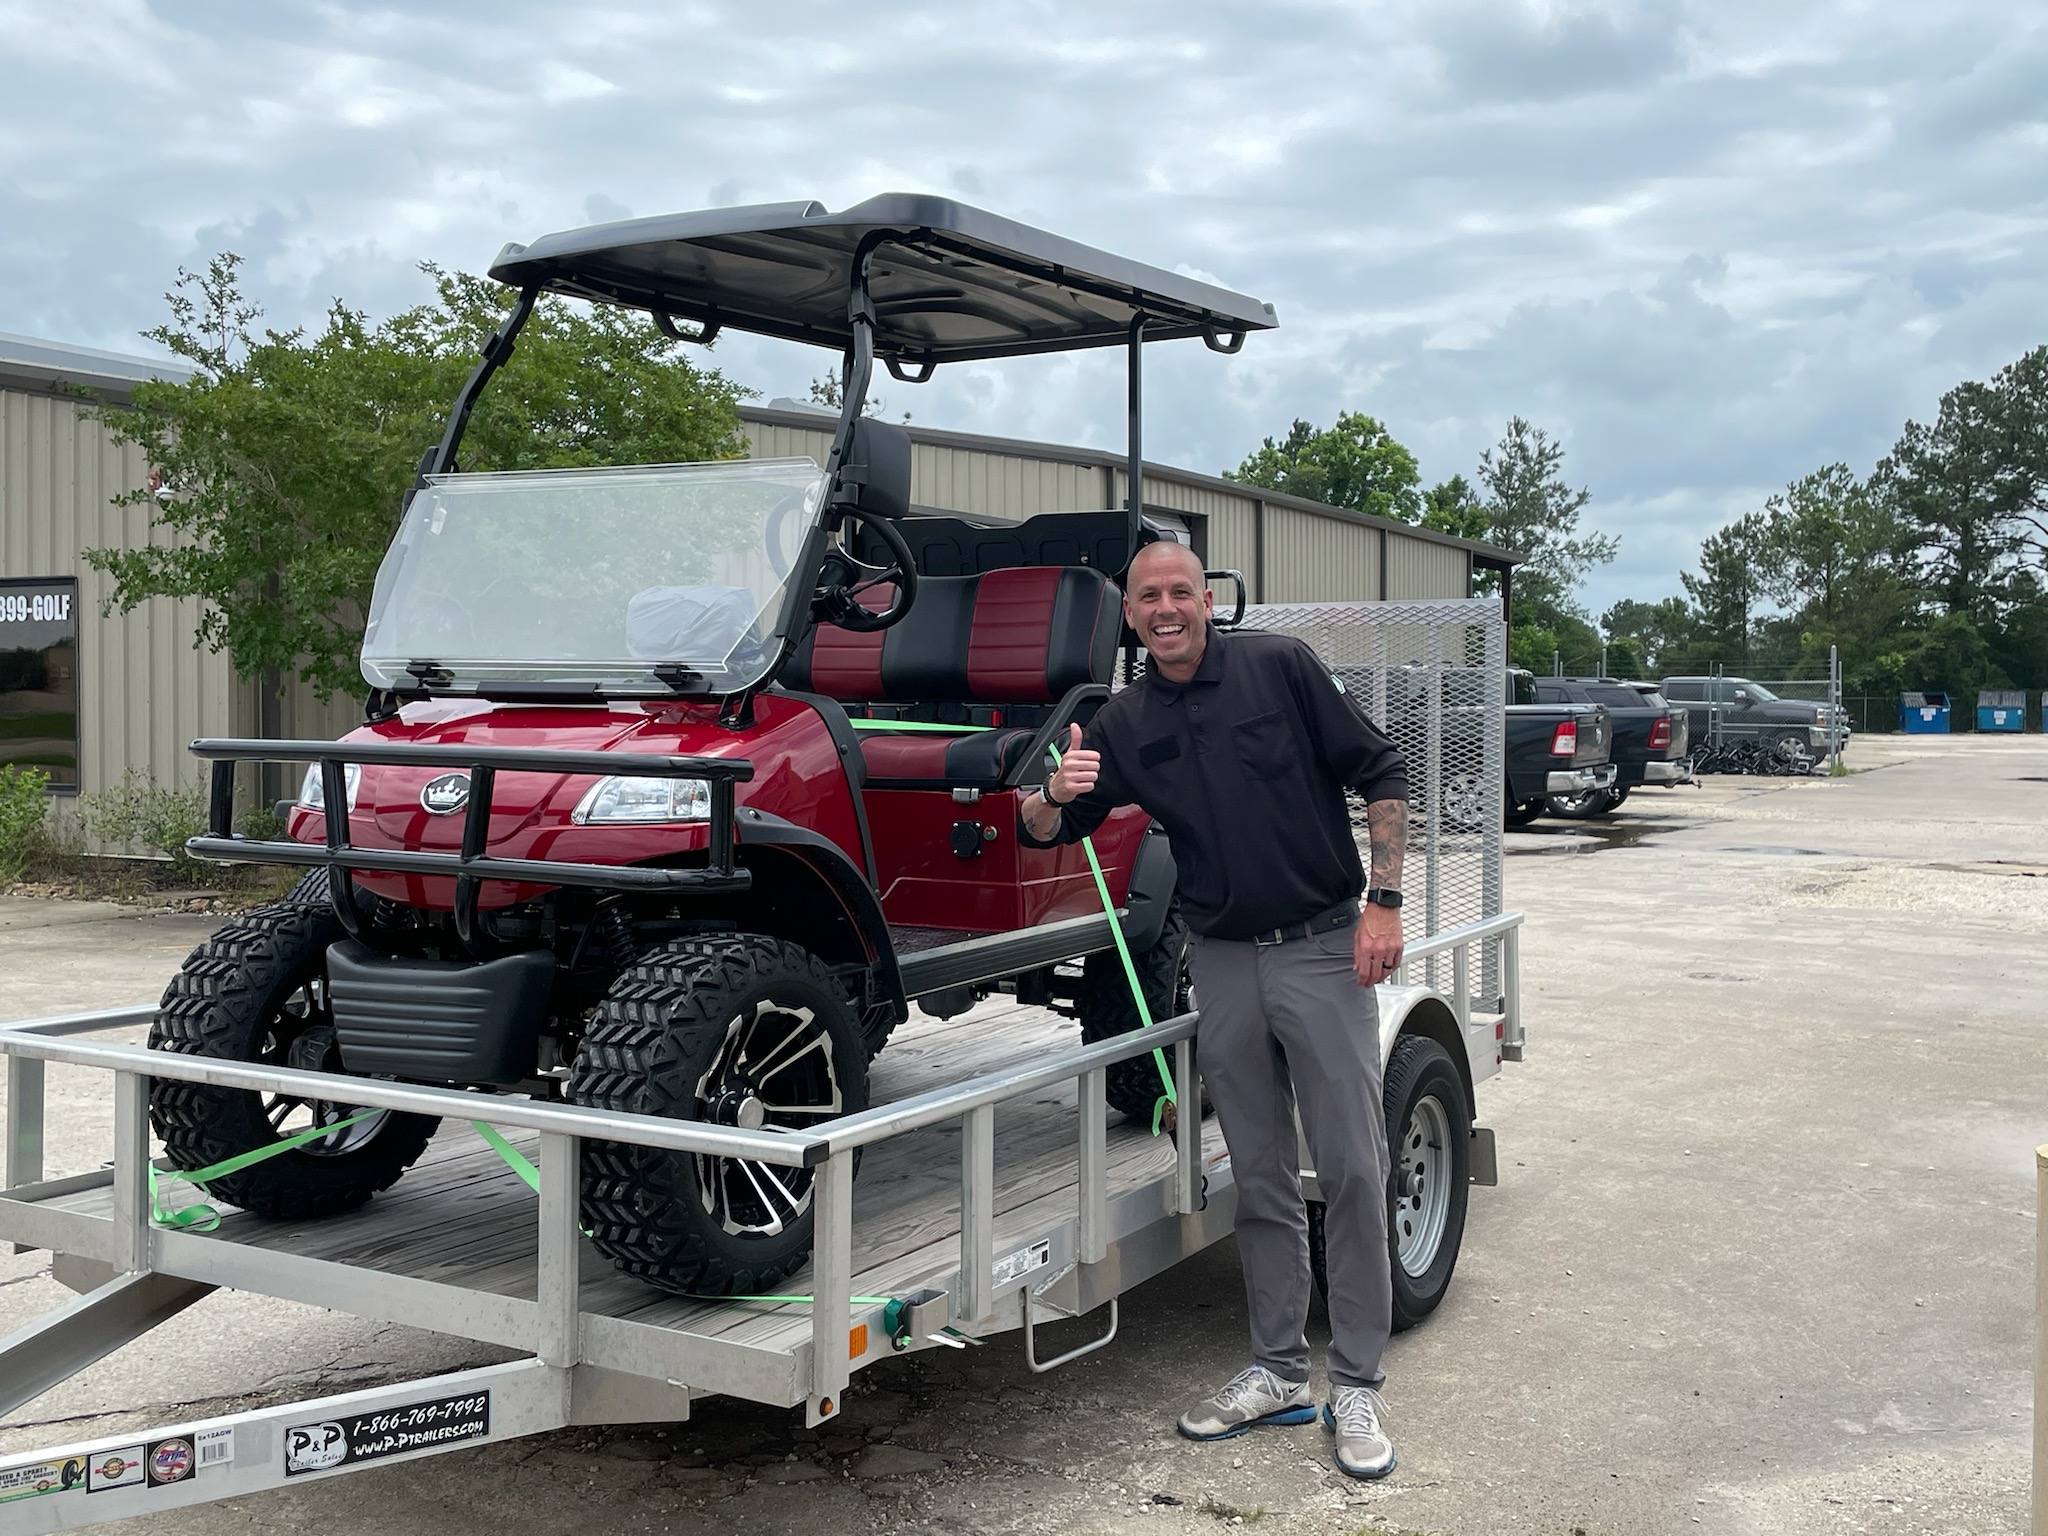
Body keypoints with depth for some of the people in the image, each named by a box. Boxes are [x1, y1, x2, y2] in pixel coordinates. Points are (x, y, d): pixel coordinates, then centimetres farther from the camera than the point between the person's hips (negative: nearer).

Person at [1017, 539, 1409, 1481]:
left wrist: (1384, 900, -11)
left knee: (1352, 1170, -3)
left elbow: (1379, 772, -3)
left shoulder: (1280, 667, -5)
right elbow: (1043, 831, 8)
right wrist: (1054, 796, -17)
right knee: (1260, 1180, 10)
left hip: (1323, 947, -3)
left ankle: (1357, 1386, 8)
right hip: (1224, 964, 4)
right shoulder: (1124, 724, 6)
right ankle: (1278, 1373, 21)